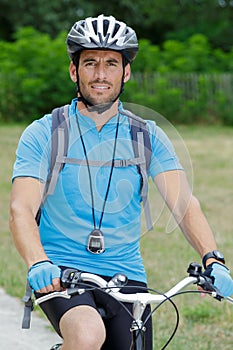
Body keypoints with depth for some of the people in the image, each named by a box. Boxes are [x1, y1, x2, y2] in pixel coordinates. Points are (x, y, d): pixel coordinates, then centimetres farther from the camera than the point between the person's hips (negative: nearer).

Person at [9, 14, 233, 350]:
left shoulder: (148, 136, 5)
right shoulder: (43, 134, -2)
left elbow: (183, 203, -6)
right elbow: (21, 209, -14)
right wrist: (38, 263, -35)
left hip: (126, 277, 4)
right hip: (60, 275, -3)